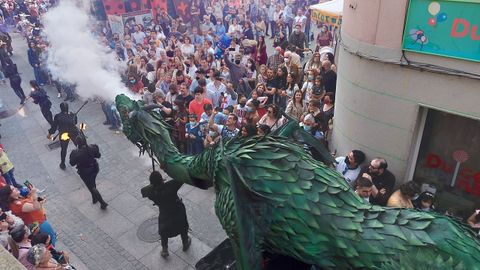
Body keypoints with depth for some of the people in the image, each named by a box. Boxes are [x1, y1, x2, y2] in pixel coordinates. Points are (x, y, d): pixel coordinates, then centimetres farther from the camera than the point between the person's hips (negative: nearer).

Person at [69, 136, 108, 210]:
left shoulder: (76, 153, -28)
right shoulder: (92, 147, -19)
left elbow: (72, 163, -12)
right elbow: (98, 156, -2)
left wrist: (72, 155, 1)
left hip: (84, 172, -4)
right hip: (94, 169, 4)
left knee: (91, 187, 12)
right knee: (93, 183, 29)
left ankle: (102, 203, 16)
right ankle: (95, 198, 47)